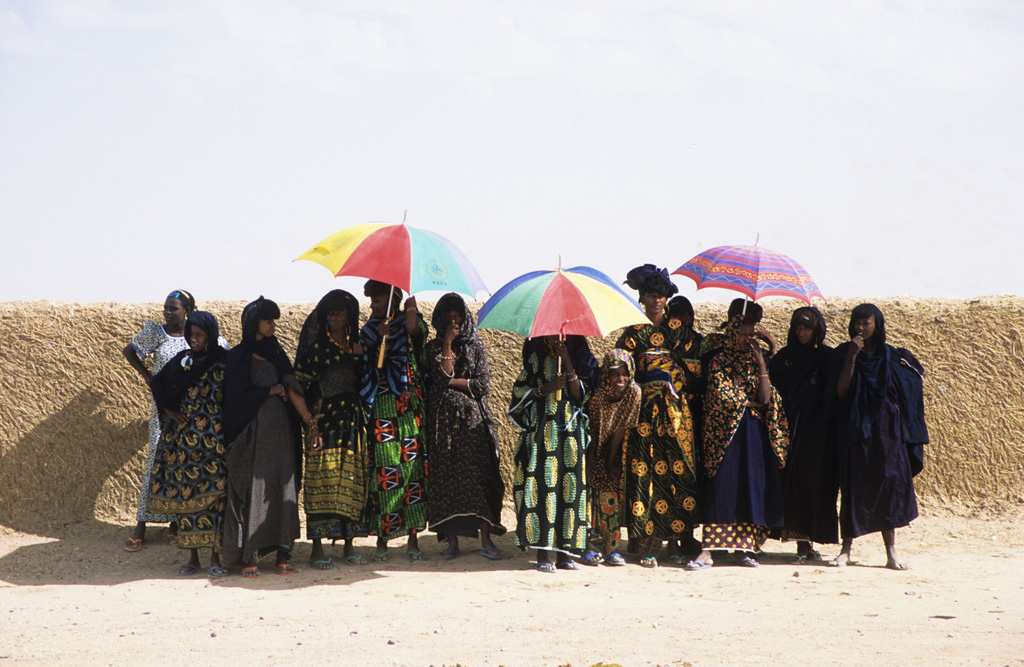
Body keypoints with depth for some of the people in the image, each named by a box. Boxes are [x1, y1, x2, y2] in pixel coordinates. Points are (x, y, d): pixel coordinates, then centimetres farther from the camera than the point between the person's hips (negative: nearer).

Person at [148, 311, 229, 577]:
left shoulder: (224, 363, -1)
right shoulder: (182, 360, 8)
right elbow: (158, 385, 19)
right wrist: (169, 411, 5)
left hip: (213, 439, -3)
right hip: (183, 436, 3)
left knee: (214, 494, -4)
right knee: (186, 493, 3)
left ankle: (215, 557, 2)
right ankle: (193, 556, 11)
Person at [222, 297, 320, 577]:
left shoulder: (276, 353, 14)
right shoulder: (238, 356, 1)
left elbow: (292, 390, 4)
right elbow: (237, 395, -8)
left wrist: (310, 421, -8)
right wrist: (272, 391, -3)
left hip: (280, 429, 4)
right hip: (252, 431, -4)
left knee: (284, 489, 0)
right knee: (252, 490, -5)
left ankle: (283, 555, 3)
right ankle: (248, 558, -1)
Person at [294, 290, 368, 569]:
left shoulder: (357, 344, 14)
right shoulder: (316, 342, 3)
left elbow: (364, 381, 18)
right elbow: (300, 380, -3)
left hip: (352, 417, 4)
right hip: (324, 415, -4)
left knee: (352, 477, 3)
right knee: (322, 475, -7)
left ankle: (348, 545, 11)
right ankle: (317, 548, -2)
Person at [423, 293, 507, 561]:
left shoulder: (475, 346, 9)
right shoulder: (433, 348, 8)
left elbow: (484, 385, 1)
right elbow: (442, 377, -10)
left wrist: (453, 382, -5)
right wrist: (447, 344, -9)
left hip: (472, 419, 0)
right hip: (443, 420, 0)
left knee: (478, 475, -6)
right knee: (446, 477, -3)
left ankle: (486, 540, -3)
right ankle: (452, 542, 2)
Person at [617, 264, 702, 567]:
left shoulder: (679, 329, 11)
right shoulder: (633, 332, 7)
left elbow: (694, 364, 9)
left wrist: (674, 384, -7)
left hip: (675, 409, 2)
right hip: (644, 409, -2)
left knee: (678, 469, -3)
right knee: (645, 470, -7)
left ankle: (675, 542, 4)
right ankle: (646, 545, -4)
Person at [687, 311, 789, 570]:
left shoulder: (758, 362, 13)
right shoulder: (719, 361, 4)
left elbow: (765, 398, -2)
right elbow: (722, 396, -8)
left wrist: (760, 361, -5)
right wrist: (752, 403, 0)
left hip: (756, 434, 4)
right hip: (727, 431, -4)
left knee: (753, 488, 0)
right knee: (723, 488, -11)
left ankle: (745, 547, 7)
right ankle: (707, 550, -15)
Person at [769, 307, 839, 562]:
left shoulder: (828, 358, 5)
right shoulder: (784, 357, 13)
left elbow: (834, 395, -1)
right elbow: (771, 389, 9)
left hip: (817, 433, -2)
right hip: (789, 430, 2)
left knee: (815, 482, -4)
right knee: (793, 481, -3)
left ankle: (808, 541, 0)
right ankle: (802, 542, 0)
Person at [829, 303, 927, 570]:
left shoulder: (892, 357, 8)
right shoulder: (845, 353, 4)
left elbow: (904, 394, 14)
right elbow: (840, 392, -9)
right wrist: (852, 357, -14)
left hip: (886, 429, 2)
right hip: (855, 429, -1)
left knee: (888, 484, -2)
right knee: (854, 486, -4)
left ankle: (891, 550, 3)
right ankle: (846, 548, 3)